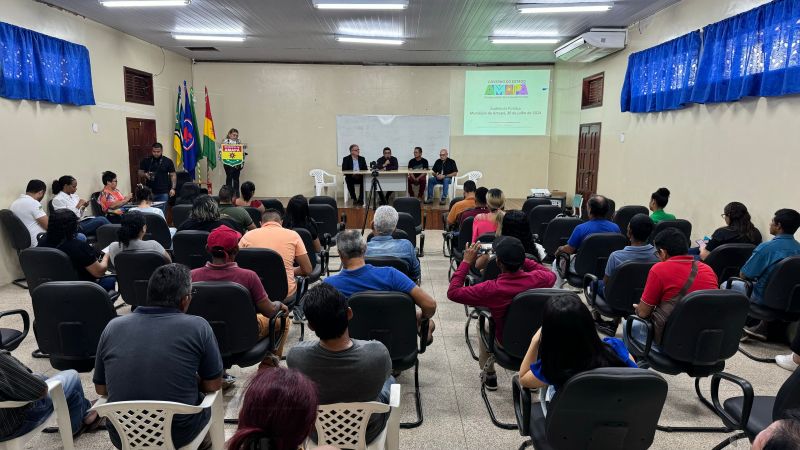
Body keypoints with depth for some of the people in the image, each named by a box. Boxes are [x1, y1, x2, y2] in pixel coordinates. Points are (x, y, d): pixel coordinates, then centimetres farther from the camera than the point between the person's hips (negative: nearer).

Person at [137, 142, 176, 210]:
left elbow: (173, 175, 3)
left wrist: (173, 188, -6)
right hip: (150, 191, 1)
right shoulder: (146, 161, 5)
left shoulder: (168, 161, 2)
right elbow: (140, 173, 10)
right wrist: (145, 175, -13)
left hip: (163, 193, -1)